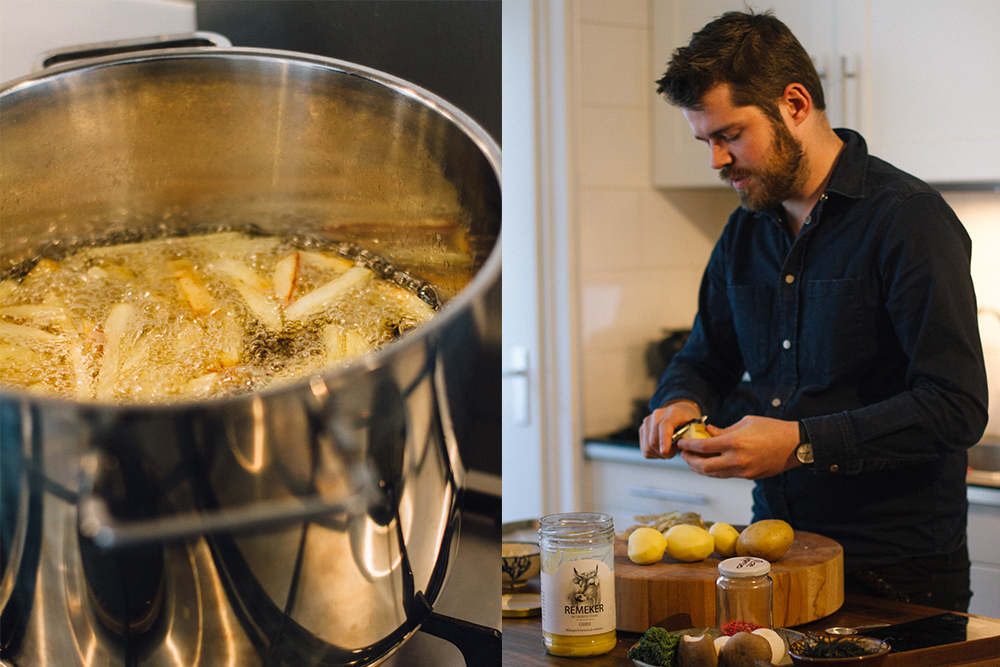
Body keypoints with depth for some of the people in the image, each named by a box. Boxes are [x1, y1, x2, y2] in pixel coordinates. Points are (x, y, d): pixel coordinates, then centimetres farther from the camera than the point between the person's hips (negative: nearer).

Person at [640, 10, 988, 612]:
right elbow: (706, 357, 22)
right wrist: (679, 403, -1)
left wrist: (802, 443, -26)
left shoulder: (910, 218, -14)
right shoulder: (745, 231, 9)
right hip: (775, 548, 6)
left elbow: (957, 409, -21)